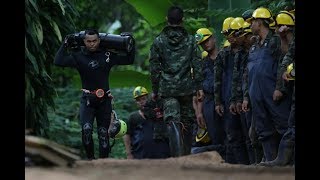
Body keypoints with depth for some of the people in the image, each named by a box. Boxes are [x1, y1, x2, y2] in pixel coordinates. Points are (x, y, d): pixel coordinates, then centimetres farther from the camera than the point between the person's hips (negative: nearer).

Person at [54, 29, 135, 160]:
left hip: (104, 100, 2)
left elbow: (129, 60, 10)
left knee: (103, 133, 6)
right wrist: (65, 45, -9)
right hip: (87, 99, -2)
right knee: (86, 129, -19)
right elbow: (58, 61, -13)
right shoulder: (78, 56, -2)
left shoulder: (108, 55, 3)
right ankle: (90, 158, -5)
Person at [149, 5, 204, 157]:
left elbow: (154, 68, 2)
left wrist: (155, 90, 9)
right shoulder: (190, 40, 3)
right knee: (187, 123, 13)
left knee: (173, 122, -8)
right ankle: (187, 157, 18)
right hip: (187, 88, 1)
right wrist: (199, 87, 4)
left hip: (168, 89, -1)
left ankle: (178, 156, -25)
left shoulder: (159, 41, 1)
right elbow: (197, 66, 0)